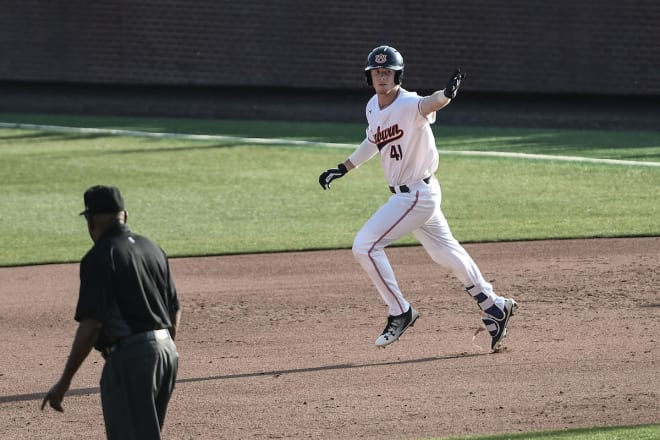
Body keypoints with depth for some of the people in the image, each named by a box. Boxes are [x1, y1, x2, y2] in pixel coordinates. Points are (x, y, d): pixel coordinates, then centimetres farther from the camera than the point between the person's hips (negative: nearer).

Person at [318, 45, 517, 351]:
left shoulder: (409, 105, -22)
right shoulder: (373, 107, 4)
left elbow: (429, 105, -45)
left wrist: (446, 94, -67)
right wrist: (342, 169, 24)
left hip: (419, 194, -9)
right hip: (404, 194, 9)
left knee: (365, 246, -12)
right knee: (446, 253, 17)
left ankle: (401, 313, 0)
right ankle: (493, 306, 27)